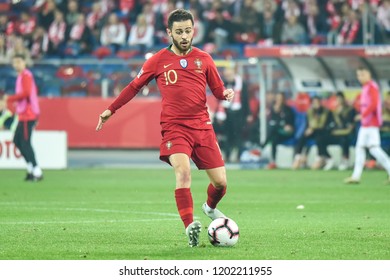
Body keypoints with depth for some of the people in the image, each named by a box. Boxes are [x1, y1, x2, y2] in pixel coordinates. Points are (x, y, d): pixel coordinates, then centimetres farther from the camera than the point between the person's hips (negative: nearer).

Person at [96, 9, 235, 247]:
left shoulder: (203, 58, 9)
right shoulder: (159, 61, 4)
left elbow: (218, 89, 15)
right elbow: (135, 86, 15)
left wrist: (227, 94, -9)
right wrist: (111, 110, 16)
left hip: (202, 126, 3)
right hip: (174, 127, -3)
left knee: (220, 181, 1)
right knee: (183, 171, -28)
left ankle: (211, 207, 35)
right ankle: (189, 226, -31)